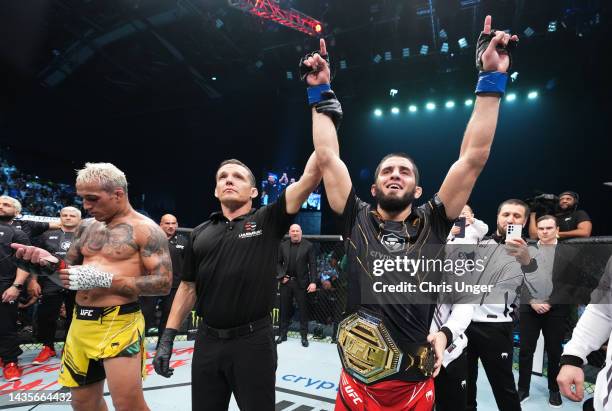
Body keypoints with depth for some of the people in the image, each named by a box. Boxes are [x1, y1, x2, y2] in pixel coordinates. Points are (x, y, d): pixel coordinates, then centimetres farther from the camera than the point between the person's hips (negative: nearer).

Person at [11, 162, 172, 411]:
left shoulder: (145, 230, -10)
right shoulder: (87, 227, 11)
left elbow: (163, 283, -17)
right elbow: (70, 270, 19)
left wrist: (104, 280, -22)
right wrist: (49, 262, -4)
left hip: (119, 325, -7)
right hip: (80, 324, 7)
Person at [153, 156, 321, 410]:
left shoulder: (267, 221, -3)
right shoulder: (200, 234, 7)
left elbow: (310, 177, -12)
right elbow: (188, 288, 10)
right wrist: (167, 338, 6)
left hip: (254, 341, -3)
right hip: (207, 341, 4)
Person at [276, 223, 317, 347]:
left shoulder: (308, 246, -4)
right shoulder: (283, 245, 5)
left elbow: (312, 265, -7)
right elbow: (279, 262, 10)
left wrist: (313, 282, -14)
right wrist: (281, 276, -4)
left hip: (301, 282, -3)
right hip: (285, 282, 3)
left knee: (303, 310, 6)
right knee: (284, 309, 11)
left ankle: (304, 336, 17)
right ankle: (282, 334, 23)